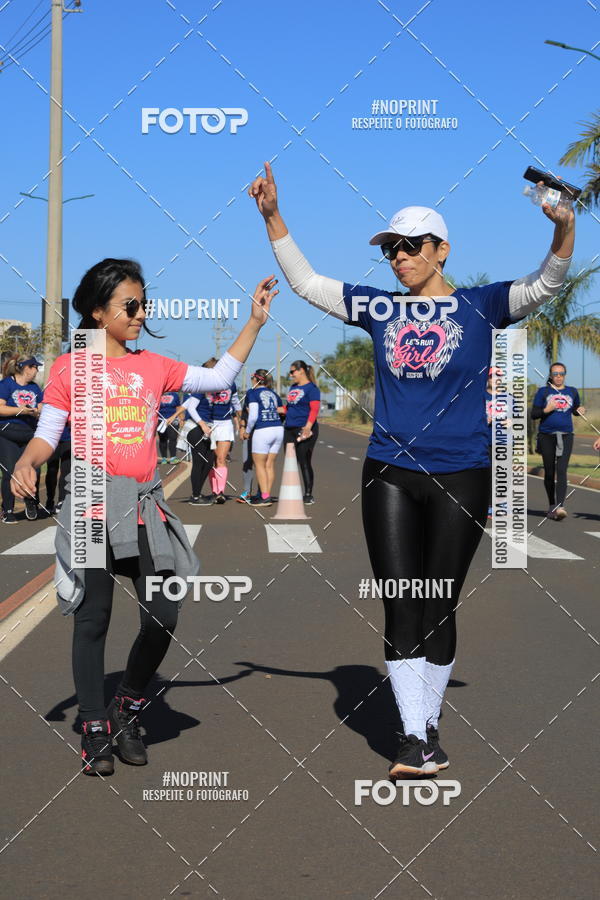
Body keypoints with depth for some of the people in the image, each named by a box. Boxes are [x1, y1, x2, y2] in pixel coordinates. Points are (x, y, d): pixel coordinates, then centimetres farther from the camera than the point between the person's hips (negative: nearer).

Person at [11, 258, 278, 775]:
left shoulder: (153, 367, 11)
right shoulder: (70, 369, 1)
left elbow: (218, 378, 16)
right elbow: (47, 435, 1)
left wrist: (254, 323, 12)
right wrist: (26, 464, -19)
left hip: (145, 504, 4)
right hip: (93, 504, -4)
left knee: (163, 618, -2)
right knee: (93, 620, 1)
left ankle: (128, 708, 22)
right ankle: (95, 730, 13)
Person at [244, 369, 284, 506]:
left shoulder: (253, 393, -1)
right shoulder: (273, 394, 16)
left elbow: (253, 416, -10)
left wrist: (247, 431, 3)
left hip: (262, 431, -6)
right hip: (278, 429, 6)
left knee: (260, 465, 3)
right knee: (270, 465, 10)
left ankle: (264, 497, -1)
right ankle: (267, 495, 12)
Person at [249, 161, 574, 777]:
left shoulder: (479, 305, 1)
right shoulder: (379, 309, 8)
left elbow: (544, 284, -11)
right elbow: (306, 283, 12)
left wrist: (565, 229, -29)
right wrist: (273, 217, 3)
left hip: (461, 477, -2)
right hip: (390, 476, 2)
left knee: (439, 608, 7)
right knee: (402, 607, -3)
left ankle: (429, 725, 21)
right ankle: (414, 737, 2)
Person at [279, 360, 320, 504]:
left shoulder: (311, 388, -7)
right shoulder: (293, 388, 17)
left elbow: (314, 409, -16)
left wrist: (308, 427, -26)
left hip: (304, 430, -8)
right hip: (289, 430, 8)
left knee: (304, 462, -5)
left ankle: (308, 495, 1)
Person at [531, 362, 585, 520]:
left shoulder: (572, 392, 11)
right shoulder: (543, 392, 4)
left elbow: (575, 410, 26)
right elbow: (533, 414, 2)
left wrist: (580, 411, 3)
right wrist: (546, 410, -16)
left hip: (565, 436, 0)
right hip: (546, 436, 0)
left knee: (561, 471, -15)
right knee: (549, 472, 6)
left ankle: (560, 507, -25)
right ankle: (552, 506, 21)